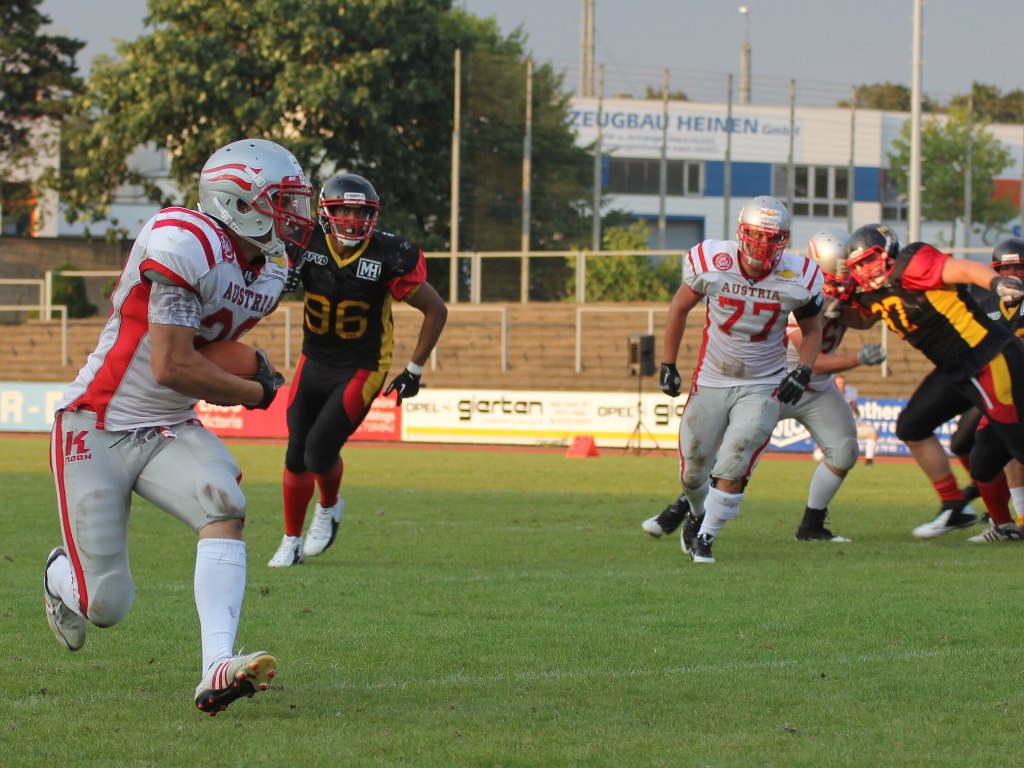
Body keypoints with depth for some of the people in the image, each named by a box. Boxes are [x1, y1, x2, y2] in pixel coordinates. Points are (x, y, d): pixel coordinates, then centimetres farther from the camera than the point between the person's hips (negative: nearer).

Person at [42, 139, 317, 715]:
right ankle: (64, 576, 35)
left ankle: (218, 671, -32)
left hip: (168, 430, 7)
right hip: (96, 428, -7)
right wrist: (255, 393, -11)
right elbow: (172, 366, -25)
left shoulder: (269, 275, 4)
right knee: (107, 606, -4)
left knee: (224, 506, -25)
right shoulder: (185, 241, -23)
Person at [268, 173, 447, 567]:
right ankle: (292, 540, 23)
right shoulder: (306, 246, -13)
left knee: (320, 452, -14)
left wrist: (414, 371, -4)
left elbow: (436, 310, -6)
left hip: (361, 369, -3)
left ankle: (330, 506, 20)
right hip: (314, 362, 3)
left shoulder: (389, 257, -18)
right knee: (296, 457, 3)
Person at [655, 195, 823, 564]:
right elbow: (680, 308, 2)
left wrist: (803, 370, -12)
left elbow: (812, 328, 5)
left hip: (762, 387, -1)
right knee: (693, 470, 9)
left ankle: (705, 537, 4)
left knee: (732, 470, -15)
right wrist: (668, 364, 4)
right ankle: (698, 514, 42)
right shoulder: (711, 263, -17)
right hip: (711, 381, 1)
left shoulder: (798, 278, -14)